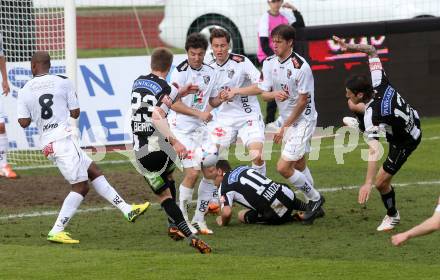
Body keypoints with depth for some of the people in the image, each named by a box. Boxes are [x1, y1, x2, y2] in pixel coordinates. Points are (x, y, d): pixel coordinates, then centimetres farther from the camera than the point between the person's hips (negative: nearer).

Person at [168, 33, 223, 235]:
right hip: (182, 127, -7)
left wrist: (222, 97, -3)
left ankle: (199, 219, 11)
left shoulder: (210, 72, 9)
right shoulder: (180, 72, -11)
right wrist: (199, 113, -21)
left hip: (201, 128, 7)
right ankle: (181, 219, -1)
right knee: (193, 172, -16)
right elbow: (174, 104, -14)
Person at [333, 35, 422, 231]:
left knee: (381, 182, -3)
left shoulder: (372, 116, -41)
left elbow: (374, 151, -47)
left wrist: (368, 183, -50)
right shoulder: (379, 84, -24)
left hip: (405, 142, -9)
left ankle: (392, 216, 23)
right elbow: (372, 51, -11)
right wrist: (349, 46, -20)